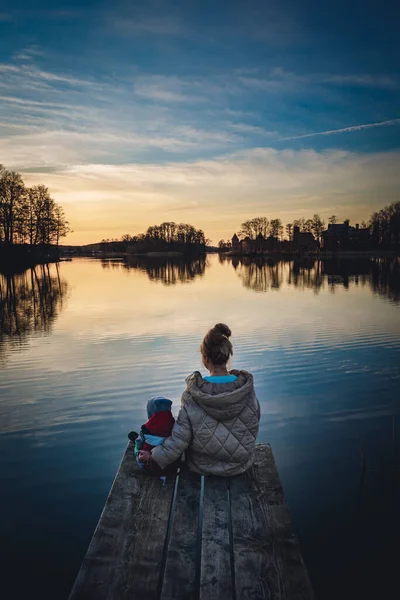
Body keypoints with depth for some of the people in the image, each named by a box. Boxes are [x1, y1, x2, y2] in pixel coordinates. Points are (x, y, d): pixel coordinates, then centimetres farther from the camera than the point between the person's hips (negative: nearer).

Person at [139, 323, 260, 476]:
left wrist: (154, 456, -3)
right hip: (241, 464, 2)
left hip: (203, 466, -2)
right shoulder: (247, 390, -20)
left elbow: (181, 437, -19)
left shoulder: (193, 395, -25)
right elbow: (254, 424, -4)